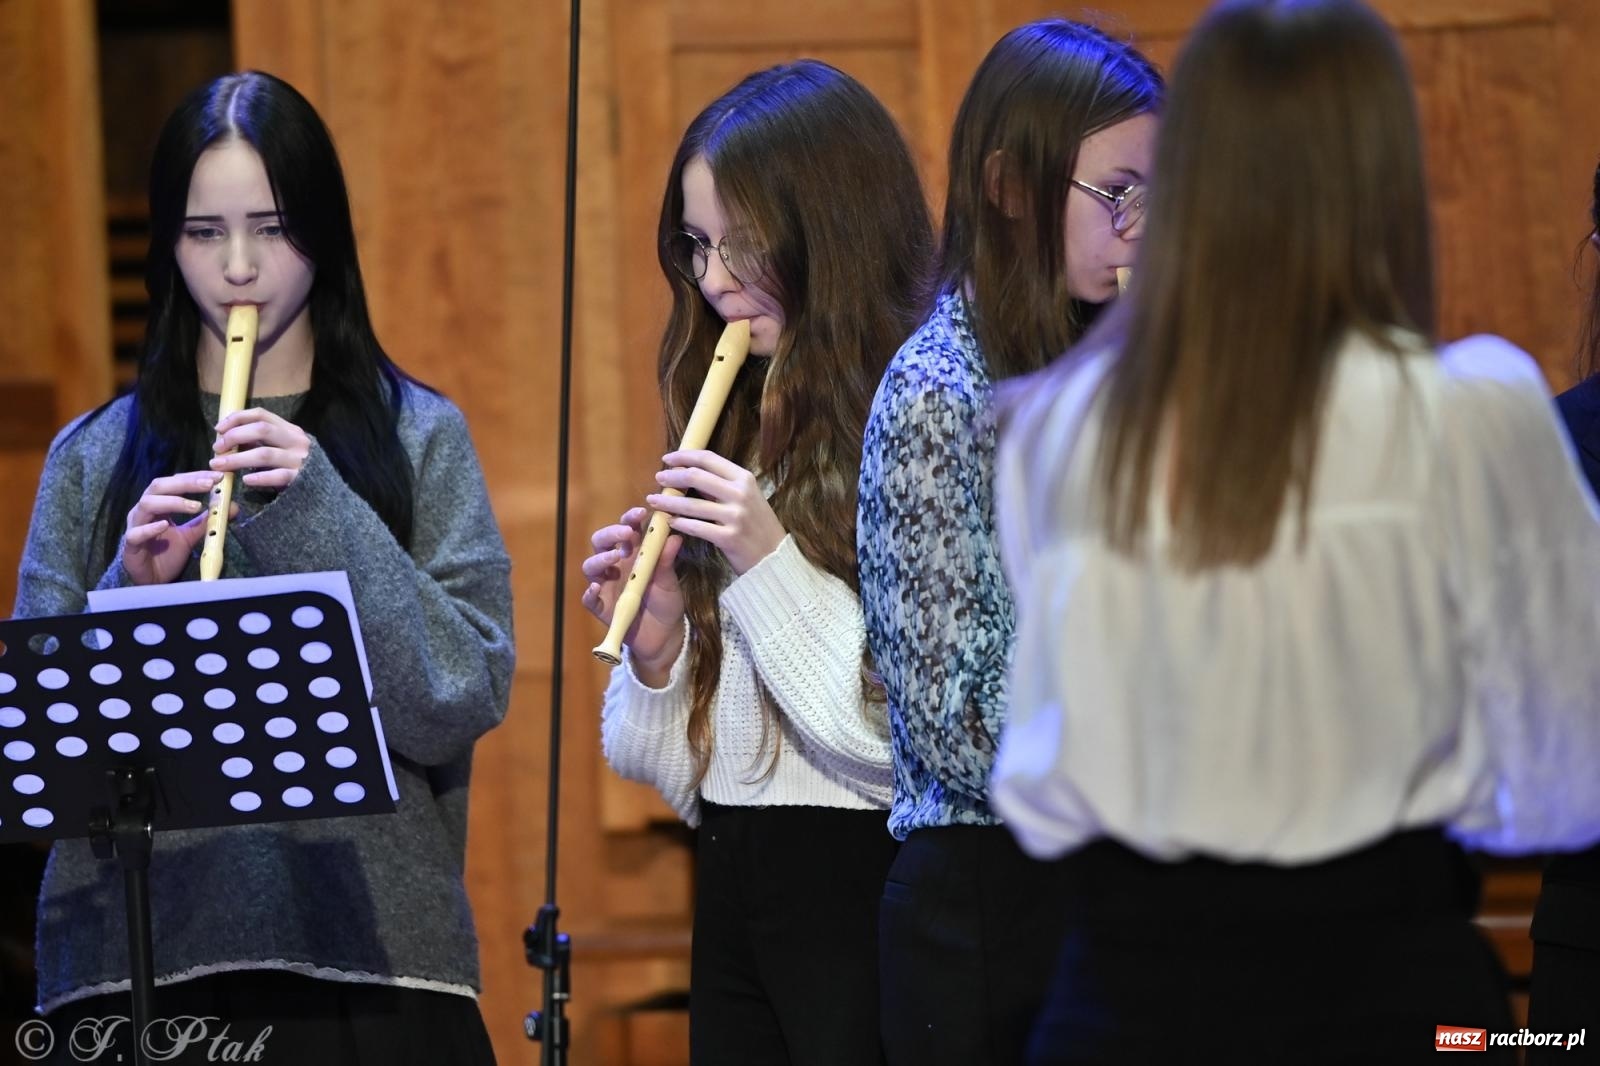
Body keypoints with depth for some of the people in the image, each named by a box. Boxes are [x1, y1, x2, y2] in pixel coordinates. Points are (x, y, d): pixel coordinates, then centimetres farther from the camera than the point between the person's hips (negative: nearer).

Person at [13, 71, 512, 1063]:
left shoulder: (418, 439, 5)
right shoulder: (96, 456, 8)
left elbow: (464, 701, -5)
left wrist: (323, 517, -13)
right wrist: (128, 593, -12)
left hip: (367, 946, -1)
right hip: (142, 958, 1)